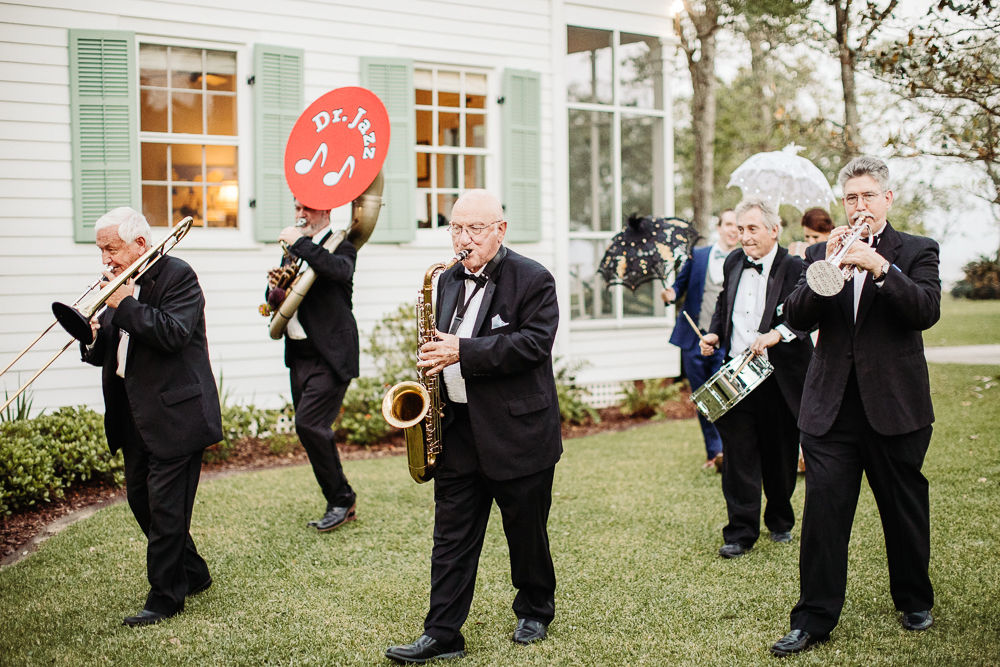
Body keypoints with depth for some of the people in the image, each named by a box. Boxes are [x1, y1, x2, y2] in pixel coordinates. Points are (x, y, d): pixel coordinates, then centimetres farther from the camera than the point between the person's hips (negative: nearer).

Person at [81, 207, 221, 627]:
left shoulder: (177, 276, -10)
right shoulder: (121, 285, 12)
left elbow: (174, 333, -25)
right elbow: (106, 355, 12)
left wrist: (126, 304, -21)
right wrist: (92, 337, -10)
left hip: (174, 414, -9)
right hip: (135, 416, 9)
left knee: (165, 508, -4)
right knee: (141, 501, 15)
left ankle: (165, 598, 7)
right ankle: (192, 574, 30)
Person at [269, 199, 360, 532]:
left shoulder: (340, 245, -6)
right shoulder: (294, 249, 17)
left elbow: (339, 269, -30)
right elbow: (274, 295, 20)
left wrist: (300, 242, -25)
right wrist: (277, 289, -4)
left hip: (329, 355, -8)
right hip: (300, 355, 8)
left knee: (309, 424, -15)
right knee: (312, 430, 10)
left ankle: (341, 498, 2)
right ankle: (341, 505, 22)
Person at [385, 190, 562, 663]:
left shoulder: (533, 280, -9)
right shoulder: (448, 281, 12)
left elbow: (534, 342, -21)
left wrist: (463, 352, -25)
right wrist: (435, 357, 4)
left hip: (518, 432, -5)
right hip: (458, 429, 5)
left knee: (526, 532, 11)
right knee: (452, 537, 5)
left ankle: (535, 611, 32)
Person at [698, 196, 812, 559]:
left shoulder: (794, 268, -10)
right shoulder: (733, 263, 10)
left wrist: (777, 334, -39)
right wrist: (714, 334, 7)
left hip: (780, 379, -3)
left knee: (780, 456, 12)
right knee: (738, 454, -1)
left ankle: (780, 521, 34)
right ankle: (741, 532, 5)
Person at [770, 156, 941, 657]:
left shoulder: (916, 252, 4)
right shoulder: (820, 253, 10)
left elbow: (927, 311, -13)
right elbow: (797, 318, -3)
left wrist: (880, 268, -26)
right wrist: (826, 268, -17)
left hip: (895, 406, -1)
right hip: (831, 407, 1)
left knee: (905, 511, 12)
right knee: (823, 512, -3)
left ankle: (914, 600, 33)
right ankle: (814, 618, 4)